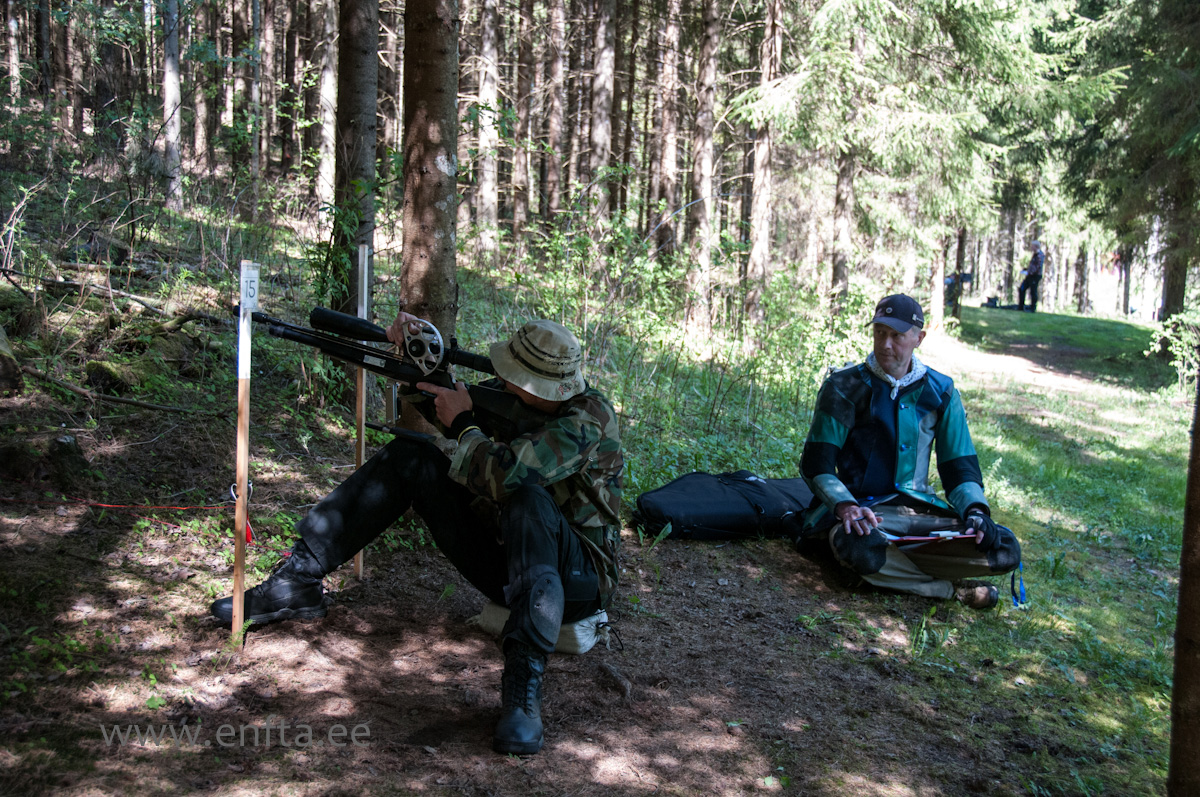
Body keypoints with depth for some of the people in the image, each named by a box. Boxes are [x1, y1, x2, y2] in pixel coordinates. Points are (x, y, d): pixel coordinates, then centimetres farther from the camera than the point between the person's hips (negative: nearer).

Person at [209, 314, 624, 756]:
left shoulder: (589, 418, -24)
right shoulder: (522, 396, 0)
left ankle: (523, 686, -45)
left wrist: (463, 423, -19)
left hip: (575, 577, -7)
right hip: (503, 559, 7)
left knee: (529, 500, -42)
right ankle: (298, 579, -2)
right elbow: (444, 397, 15)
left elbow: (502, 475, -38)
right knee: (410, 457, -4)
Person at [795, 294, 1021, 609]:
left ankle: (895, 563, -13)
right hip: (860, 507, -3)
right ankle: (953, 588, -13)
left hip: (920, 509, 3)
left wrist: (975, 510, -11)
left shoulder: (941, 392, 8)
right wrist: (844, 505, -26)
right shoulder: (845, 387, -2)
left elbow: (960, 465, 10)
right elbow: (816, 463, -6)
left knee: (1005, 549, -18)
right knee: (863, 551, -40)